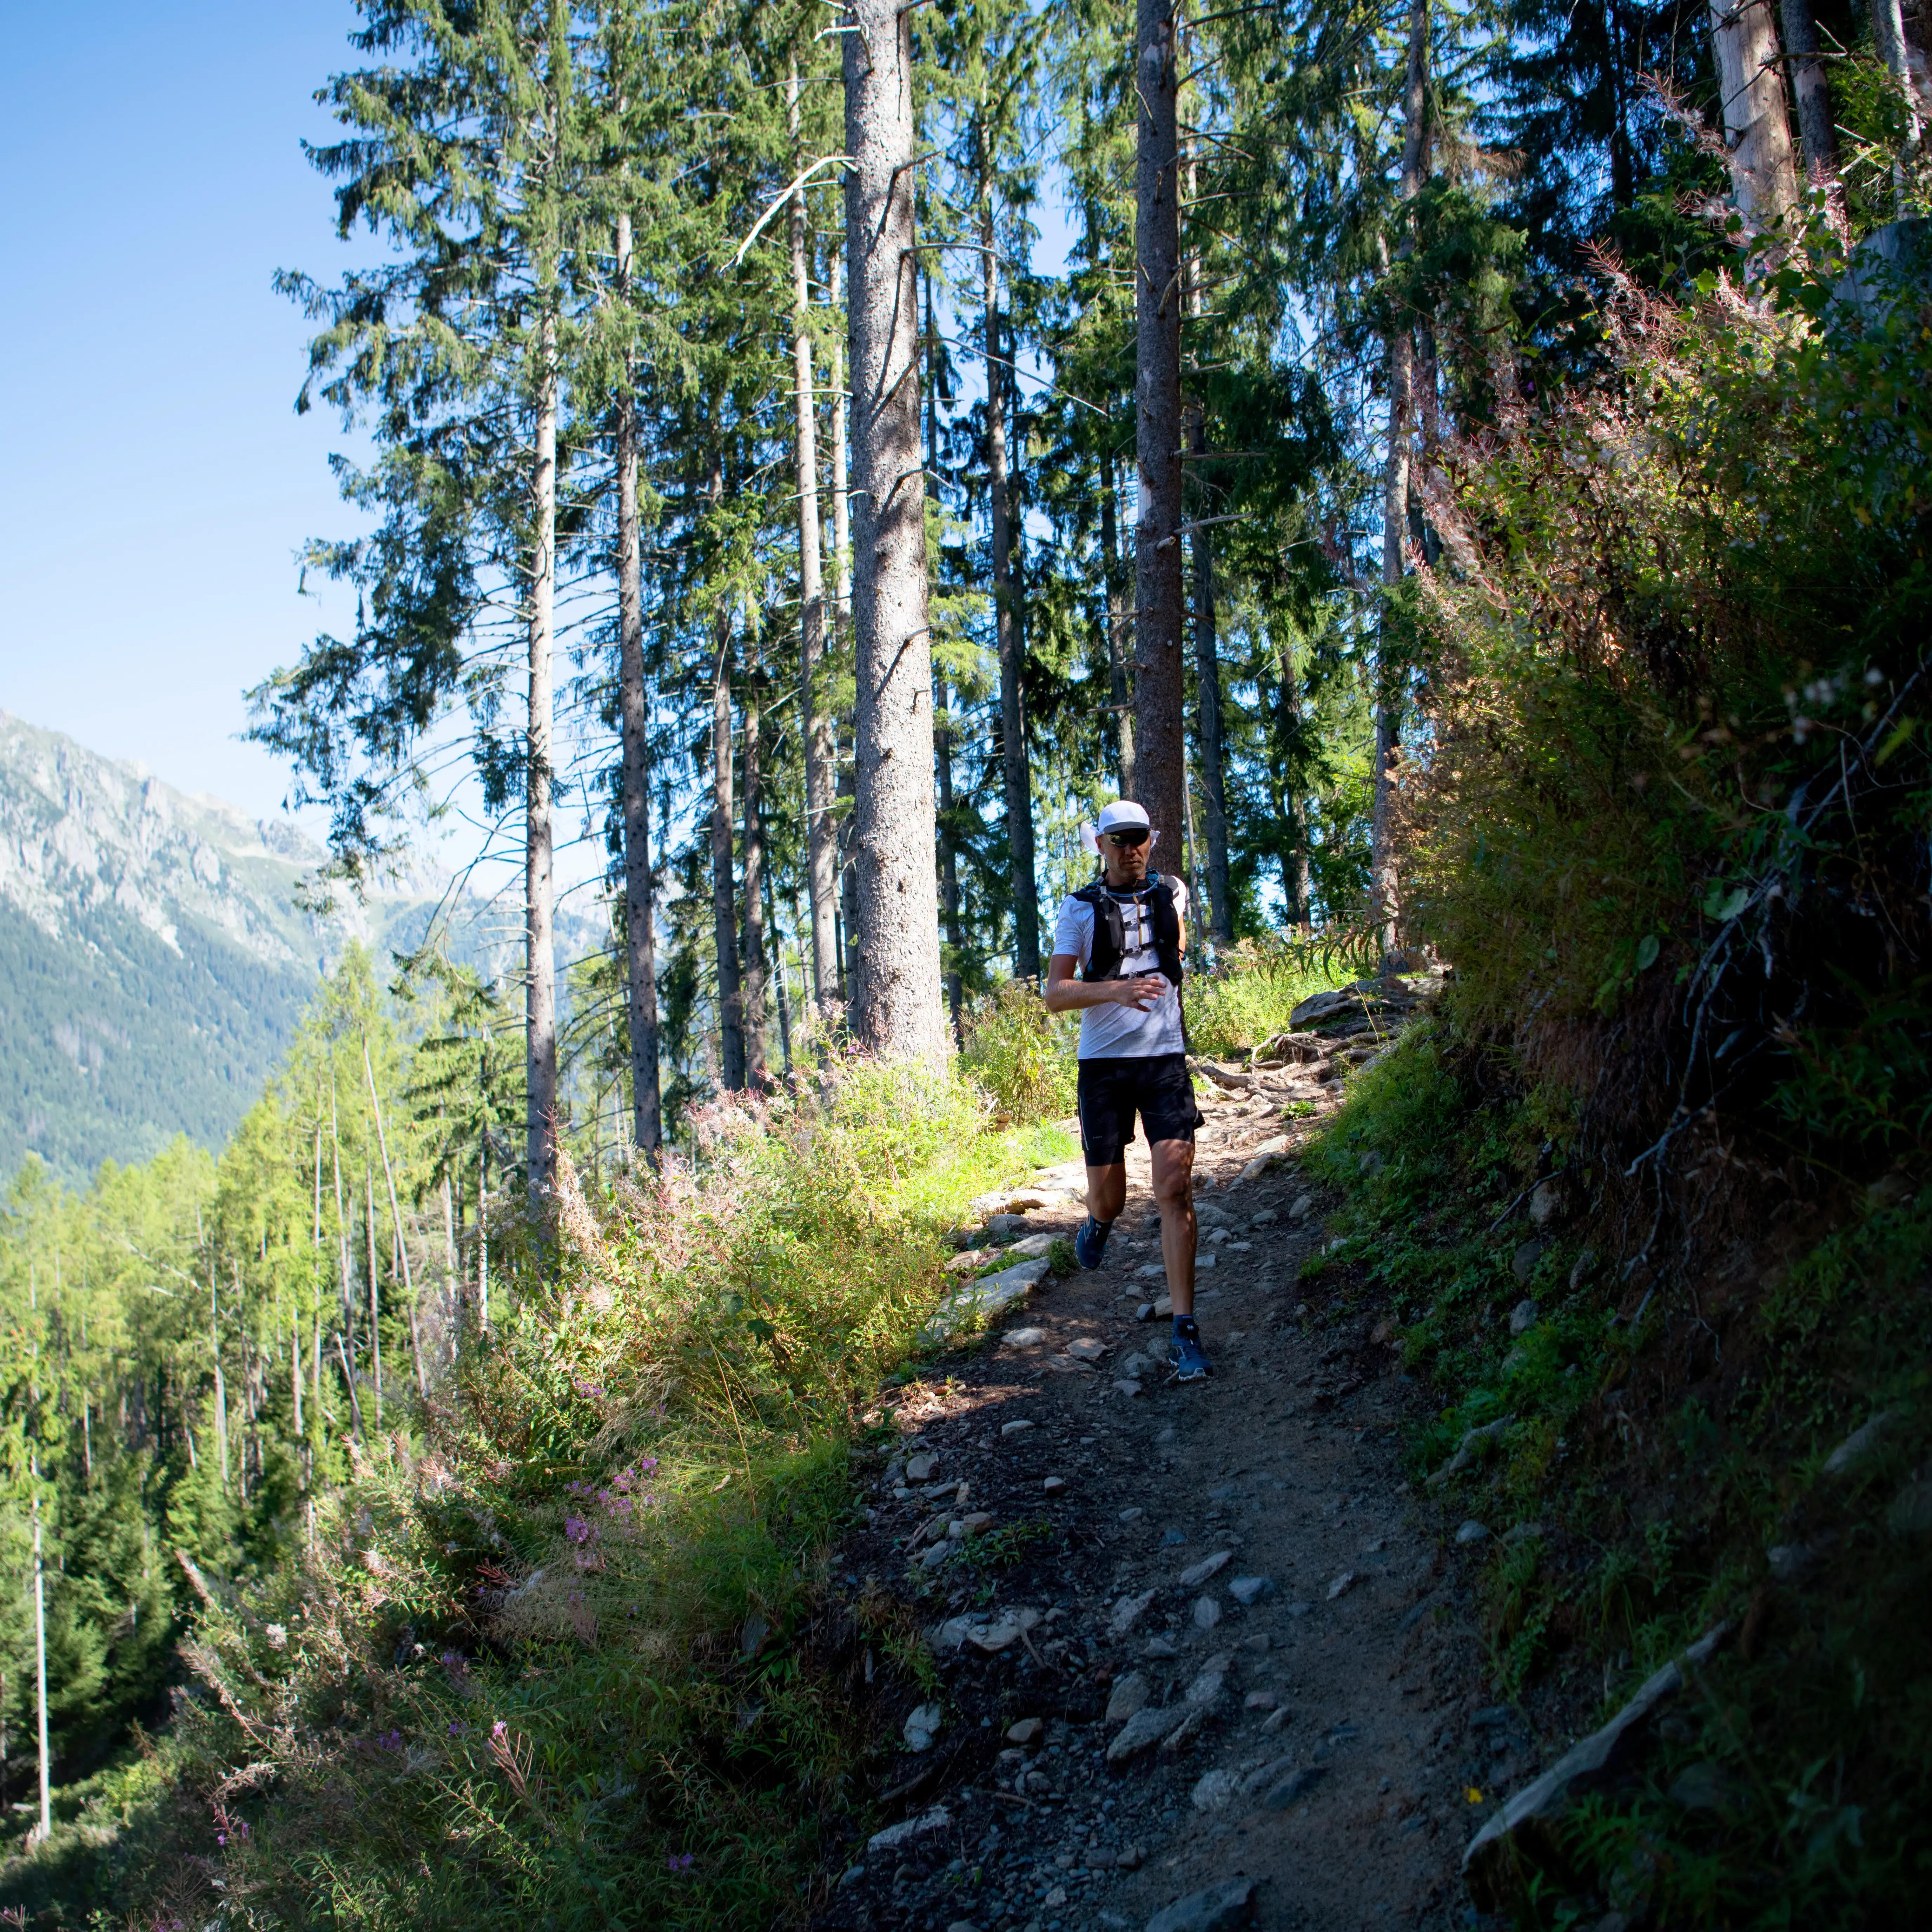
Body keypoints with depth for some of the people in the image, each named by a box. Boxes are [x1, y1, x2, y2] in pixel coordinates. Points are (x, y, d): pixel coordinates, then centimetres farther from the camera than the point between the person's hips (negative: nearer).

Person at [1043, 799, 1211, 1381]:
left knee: (1175, 1190, -12)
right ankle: (1098, 1222, 45)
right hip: (1103, 1064, -1)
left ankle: (1185, 1332, -9)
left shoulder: (1172, 893, 7)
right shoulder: (1081, 909, -1)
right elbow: (1055, 994, -11)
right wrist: (1115, 990, -27)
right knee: (1108, 1197, 5)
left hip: (1165, 1058, 1)